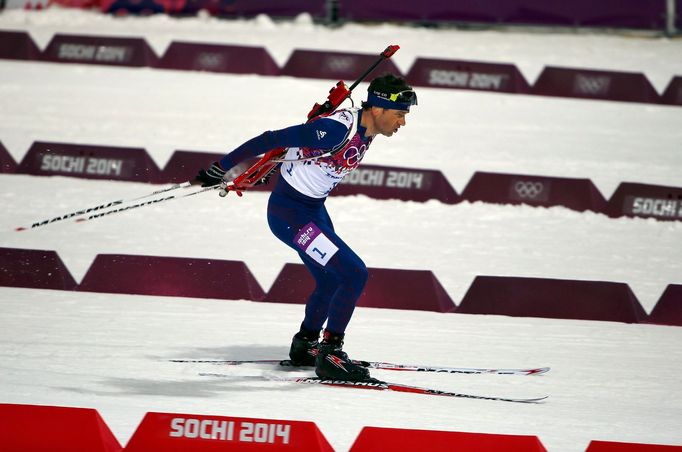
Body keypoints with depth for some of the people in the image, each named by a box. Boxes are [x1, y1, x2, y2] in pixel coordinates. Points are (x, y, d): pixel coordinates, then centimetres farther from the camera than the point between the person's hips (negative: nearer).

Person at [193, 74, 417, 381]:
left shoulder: (366, 128, -1)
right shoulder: (337, 129, -29)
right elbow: (273, 139, -27)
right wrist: (222, 168, -22)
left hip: (314, 208, 10)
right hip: (289, 214, -10)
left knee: (331, 281, 22)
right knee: (354, 274, -16)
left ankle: (304, 345, 44)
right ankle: (329, 355, -7)